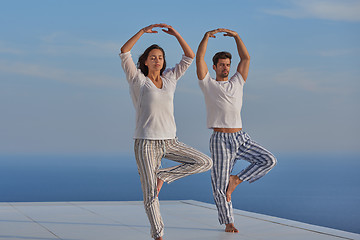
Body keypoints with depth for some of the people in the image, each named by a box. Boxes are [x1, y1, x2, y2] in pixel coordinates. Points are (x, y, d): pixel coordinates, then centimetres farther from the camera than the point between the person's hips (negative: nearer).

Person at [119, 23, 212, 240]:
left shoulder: (169, 78, 10)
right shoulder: (138, 81, -1)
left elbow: (190, 56, 8)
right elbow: (124, 53, -13)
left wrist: (175, 33, -1)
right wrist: (143, 31, -16)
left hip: (169, 142, 5)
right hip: (146, 143, -4)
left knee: (205, 162, -7)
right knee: (150, 196, -6)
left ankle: (162, 175, 3)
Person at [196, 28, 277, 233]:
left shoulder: (237, 83, 16)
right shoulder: (208, 84, 6)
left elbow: (246, 58, 11)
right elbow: (199, 59, -5)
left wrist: (236, 36, 7)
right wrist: (207, 37, -8)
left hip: (241, 138, 4)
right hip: (221, 140, -4)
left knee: (269, 160, -11)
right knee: (220, 184, -4)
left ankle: (236, 180, 2)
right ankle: (228, 222, 10)